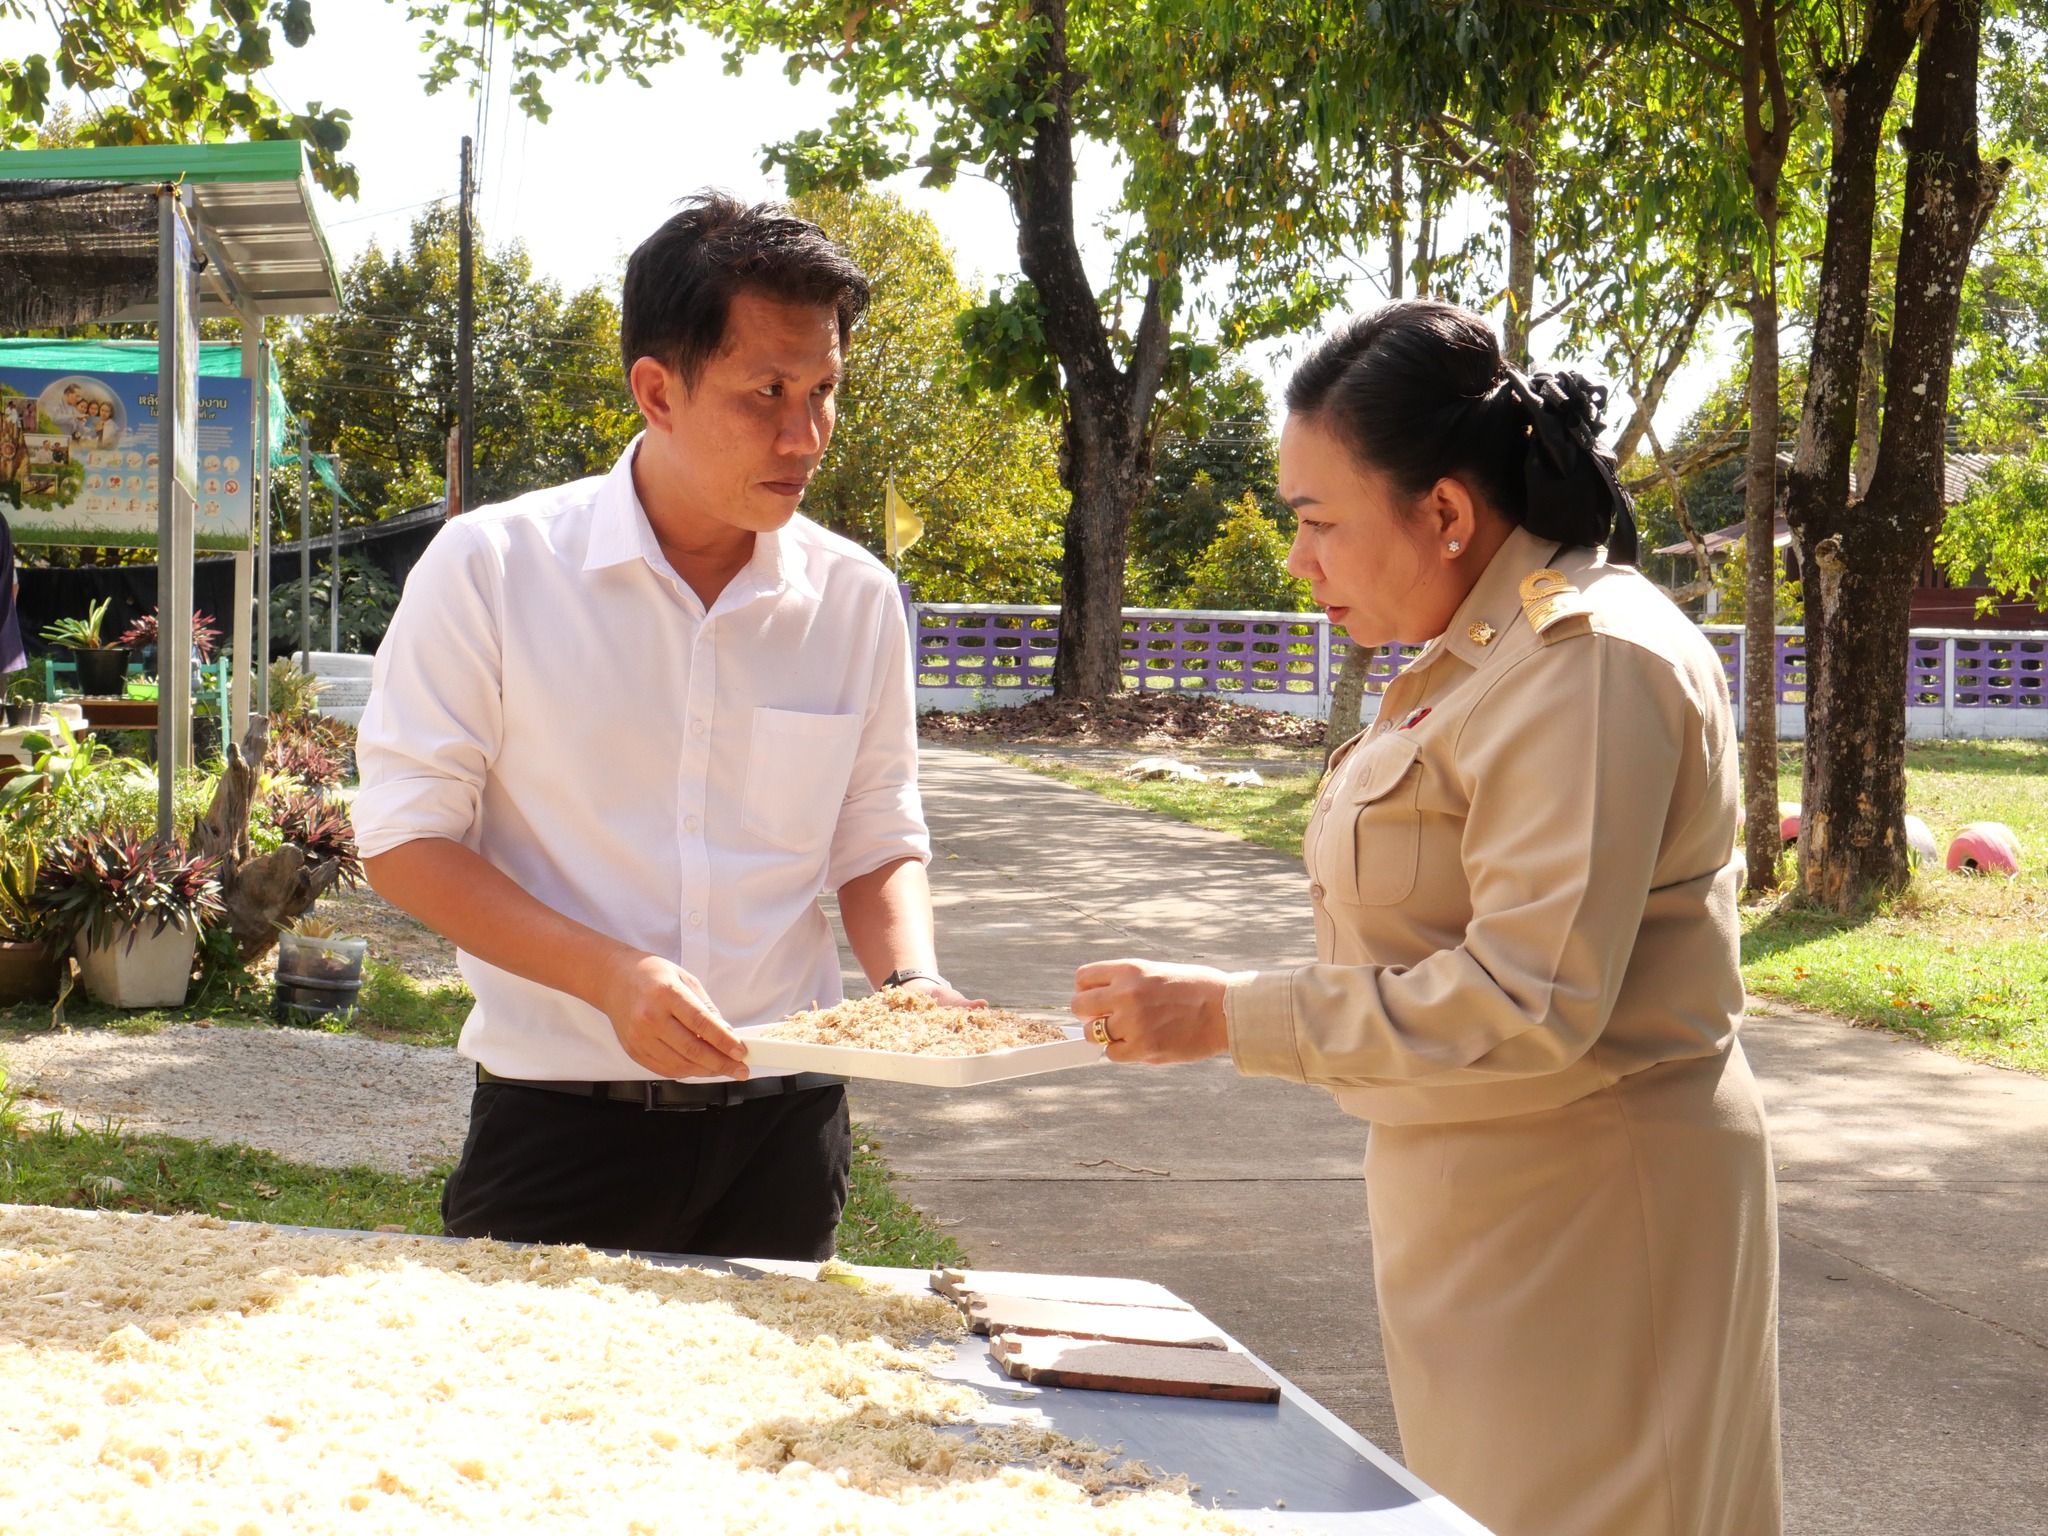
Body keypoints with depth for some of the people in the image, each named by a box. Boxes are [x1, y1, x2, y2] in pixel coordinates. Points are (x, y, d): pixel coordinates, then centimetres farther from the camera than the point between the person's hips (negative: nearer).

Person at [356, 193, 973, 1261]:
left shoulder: (856, 597, 2)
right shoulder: (491, 569, -8)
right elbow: (404, 839, -7)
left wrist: (911, 980, -10)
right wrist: (611, 975, -20)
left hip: (783, 1130, 3)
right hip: (558, 1128, -3)